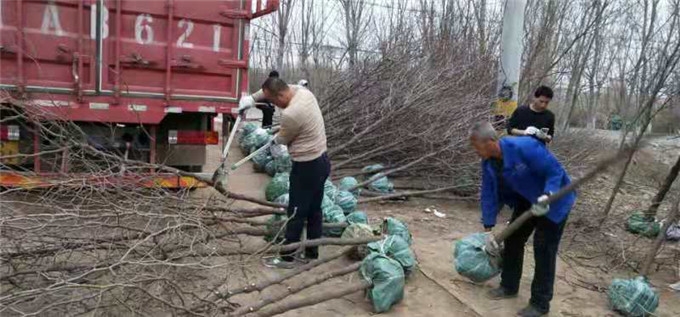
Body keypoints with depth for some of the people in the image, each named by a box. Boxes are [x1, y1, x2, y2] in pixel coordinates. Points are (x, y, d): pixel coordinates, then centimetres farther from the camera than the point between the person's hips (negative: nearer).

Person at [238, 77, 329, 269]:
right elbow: (271, 89, 17)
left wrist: (275, 139, 16)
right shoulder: (302, 91, -1)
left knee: (296, 213, 3)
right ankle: (312, 253, 28)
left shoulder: (290, 114, -26)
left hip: (307, 167, -9)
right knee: (314, 210, 16)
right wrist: (252, 98, 11)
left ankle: (287, 258, 16)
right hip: (321, 161, 9)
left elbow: (282, 139, -6)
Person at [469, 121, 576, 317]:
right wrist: (488, 230, -5)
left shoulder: (524, 147, -35)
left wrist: (547, 196, -44)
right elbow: (489, 195, -5)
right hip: (526, 200, 8)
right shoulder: (488, 163, -10)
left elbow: (555, 170, -28)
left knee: (543, 249, -6)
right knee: (513, 239, 11)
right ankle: (509, 286, 30)